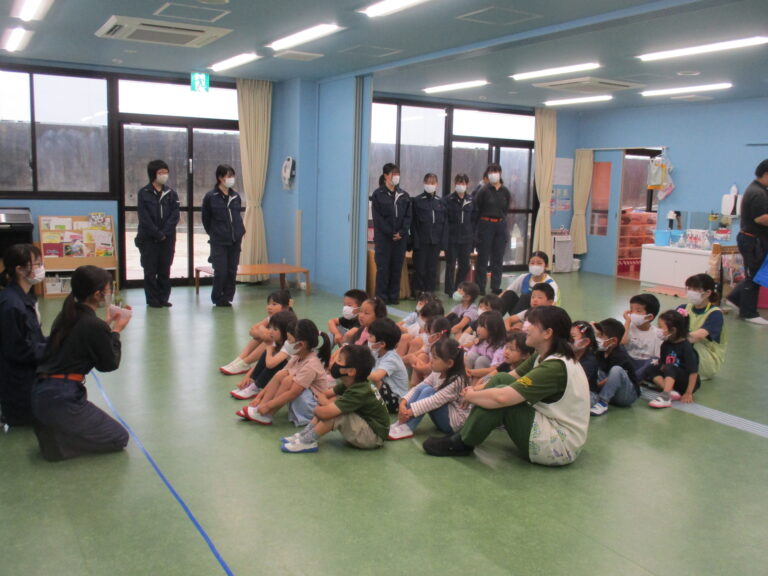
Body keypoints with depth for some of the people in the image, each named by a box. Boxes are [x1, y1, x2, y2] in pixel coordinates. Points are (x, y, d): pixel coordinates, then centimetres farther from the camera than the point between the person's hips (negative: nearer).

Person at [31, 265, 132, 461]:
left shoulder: (66, 316, 9)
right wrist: (116, 330, 8)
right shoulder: (94, 326, -15)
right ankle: (55, 438, -2)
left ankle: (51, 430, 9)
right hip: (61, 399, -9)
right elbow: (109, 363, -2)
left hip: (40, 394, 9)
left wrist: (108, 324, 19)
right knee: (119, 438, 4)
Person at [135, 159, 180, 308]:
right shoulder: (144, 193, -2)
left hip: (167, 238, 3)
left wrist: (164, 233, -13)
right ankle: (152, 299, 9)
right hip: (149, 238, -3)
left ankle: (164, 298, 14)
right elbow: (144, 218, -8)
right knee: (150, 270, 2)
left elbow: (175, 215, -1)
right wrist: (158, 234, -13)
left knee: (165, 270, 6)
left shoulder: (171, 193, 7)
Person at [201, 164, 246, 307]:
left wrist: (240, 233, 8)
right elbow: (206, 219, 4)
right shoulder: (210, 197, -6)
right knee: (221, 271, -5)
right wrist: (214, 234, 8)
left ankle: (228, 298, 18)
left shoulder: (235, 197, 6)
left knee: (232, 271, 6)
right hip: (218, 242, -4)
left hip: (235, 241, 4)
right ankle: (217, 299, 13)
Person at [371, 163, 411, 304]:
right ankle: (381, 297, 4)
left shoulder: (404, 195, 10)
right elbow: (378, 218, -6)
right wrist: (391, 233, -12)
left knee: (397, 268, 6)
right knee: (383, 268, -2)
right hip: (383, 237, -3)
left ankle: (394, 296, 13)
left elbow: (408, 216, 6)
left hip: (400, 238, 4)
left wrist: (401, 232, -8)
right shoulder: (378, 194, -1)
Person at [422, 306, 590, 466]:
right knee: (501, 379, 1)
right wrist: (476, 392, -7)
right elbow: (512, 378, 8)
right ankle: (465, 433, 6)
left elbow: (501, 397, -31)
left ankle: (462, 444, -2)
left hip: (560, 447, -9)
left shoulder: (556, 367, -26)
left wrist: (470, 396, -13)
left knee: (500, 396, -20)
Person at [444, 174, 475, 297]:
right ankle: (450, 290, 13)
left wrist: (473, 236, 4)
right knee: (451, 264, 4)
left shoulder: (471, 201, 7)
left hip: (466, 238, 3)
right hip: (451, 237, -3)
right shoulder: (449, 200, -3)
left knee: (465, 265, 7)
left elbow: (473, 220, 9)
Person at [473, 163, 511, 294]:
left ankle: (496, 287, 18)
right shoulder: (483, 191, -8)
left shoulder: (505, 192, 4)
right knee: (483, 257, 2)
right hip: (486, 224, -4)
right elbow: (476, 208, -4)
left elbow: (506, 208, 13)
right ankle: (480, 287, 10)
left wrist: (501, 218, 6)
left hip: (501, 225, 4)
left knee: (498, 258, 9)